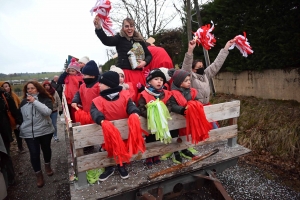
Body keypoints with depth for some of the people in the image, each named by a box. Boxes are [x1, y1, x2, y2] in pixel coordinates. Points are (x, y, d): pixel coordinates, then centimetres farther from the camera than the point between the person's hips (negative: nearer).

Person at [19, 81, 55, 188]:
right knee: (34, 154, 0)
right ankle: (38, 175, 18)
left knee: (46, 149, 16)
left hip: (45, 130, -1)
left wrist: (34, 101, -26)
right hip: (29, 133, 2)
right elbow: (20, 116, 16)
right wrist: (21, 127, 13)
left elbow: (47, 112, -26)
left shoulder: (45, 99, -8)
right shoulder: (24, 102, 5)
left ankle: (47, 166, 42)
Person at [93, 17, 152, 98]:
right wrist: (98, 28, -35)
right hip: (124, 73, -4)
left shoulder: (139, 40, 14)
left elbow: (149, 55, 18)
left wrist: (145, 62, -4)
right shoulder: (120, 38, 2)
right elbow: (106, 40, -17)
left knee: (139, 95, 9)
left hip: (138, 74, 5)